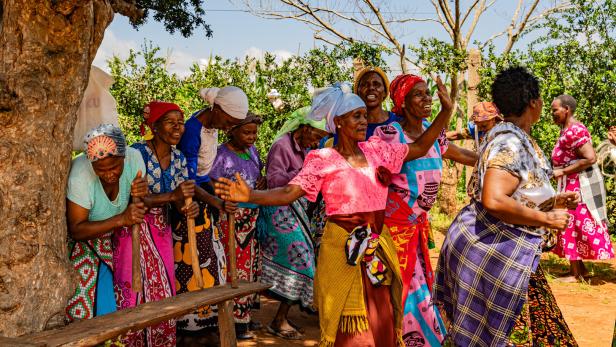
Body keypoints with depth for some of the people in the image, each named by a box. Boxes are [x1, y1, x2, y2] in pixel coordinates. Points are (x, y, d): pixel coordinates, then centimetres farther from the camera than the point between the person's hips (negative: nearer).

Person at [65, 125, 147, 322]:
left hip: (113, 239, 4)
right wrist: (121, 219, -39)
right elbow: (76, 230, -27)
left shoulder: (134, 158, -20)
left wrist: (140, 195, -32)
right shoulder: (80, 174, -31)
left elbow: (139, 209, -8)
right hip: (81, 242, -3)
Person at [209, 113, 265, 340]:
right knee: (236, 268, -5)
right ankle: (236, 322, 4)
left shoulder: (252, 150, 11)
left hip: (253, 217, 7)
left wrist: (262, 182, 4)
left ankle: (244, 315, 22)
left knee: (251, 266, 11)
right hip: (232, 218, -7)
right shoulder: (222, 155, -11)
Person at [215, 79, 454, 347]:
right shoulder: (323, 159, -9)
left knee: (382, 321, 13)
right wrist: (250, 196, -35)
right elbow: (288, 193, -18)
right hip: (343, 248, -5)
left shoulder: (376, 150, 5)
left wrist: (446, 110, 1)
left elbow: (419, 148, 8)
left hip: (378, 245, 5)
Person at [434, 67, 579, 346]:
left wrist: (553, 201, 12)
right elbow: (494, 201, -31)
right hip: (498, 255, -10)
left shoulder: (506, 136, 14)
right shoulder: (511, 143, -18)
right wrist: (547, 219, -20)